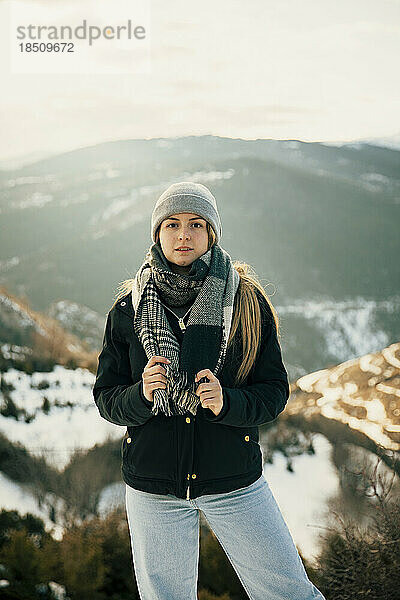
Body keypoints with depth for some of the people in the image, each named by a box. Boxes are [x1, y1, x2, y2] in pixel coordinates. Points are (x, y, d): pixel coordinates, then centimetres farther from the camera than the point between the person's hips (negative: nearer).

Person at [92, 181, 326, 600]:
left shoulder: (248, 302, -4)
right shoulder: (128, 309, -1)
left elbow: (275, 392, -3)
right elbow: (106, 399, 2)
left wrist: (227, 402, -22)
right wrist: (141, 395, -19)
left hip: (234, 482, 0)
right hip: (152, 486, 1)